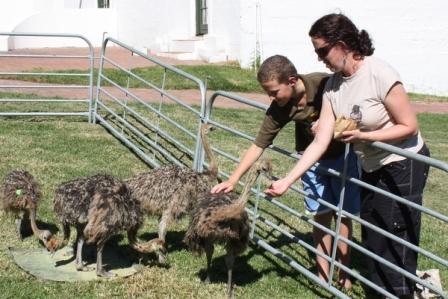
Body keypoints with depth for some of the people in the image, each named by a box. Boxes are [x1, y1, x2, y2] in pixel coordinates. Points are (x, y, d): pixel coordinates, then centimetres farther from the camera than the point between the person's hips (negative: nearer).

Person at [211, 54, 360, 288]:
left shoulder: (325, 84, -30)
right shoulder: (279, 110, -21)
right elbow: (258, 146, -16)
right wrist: (232, 180, -21)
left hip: (343, 154, -2)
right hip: (313, 159, 2)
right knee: (321, 217, 3)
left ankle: (344, 272, 16)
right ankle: (323, 274, 12)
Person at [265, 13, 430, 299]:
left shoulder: (380, 75, -24)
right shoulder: (333, 85, -5)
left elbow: (409, 126, -18)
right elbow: (320, 142, -7)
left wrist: (362, 135, -26)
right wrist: (286, 181, -12)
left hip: (403, 166, -7)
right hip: (371, 168, 7)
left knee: (395, 244, -4)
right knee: (371, 242, 15)